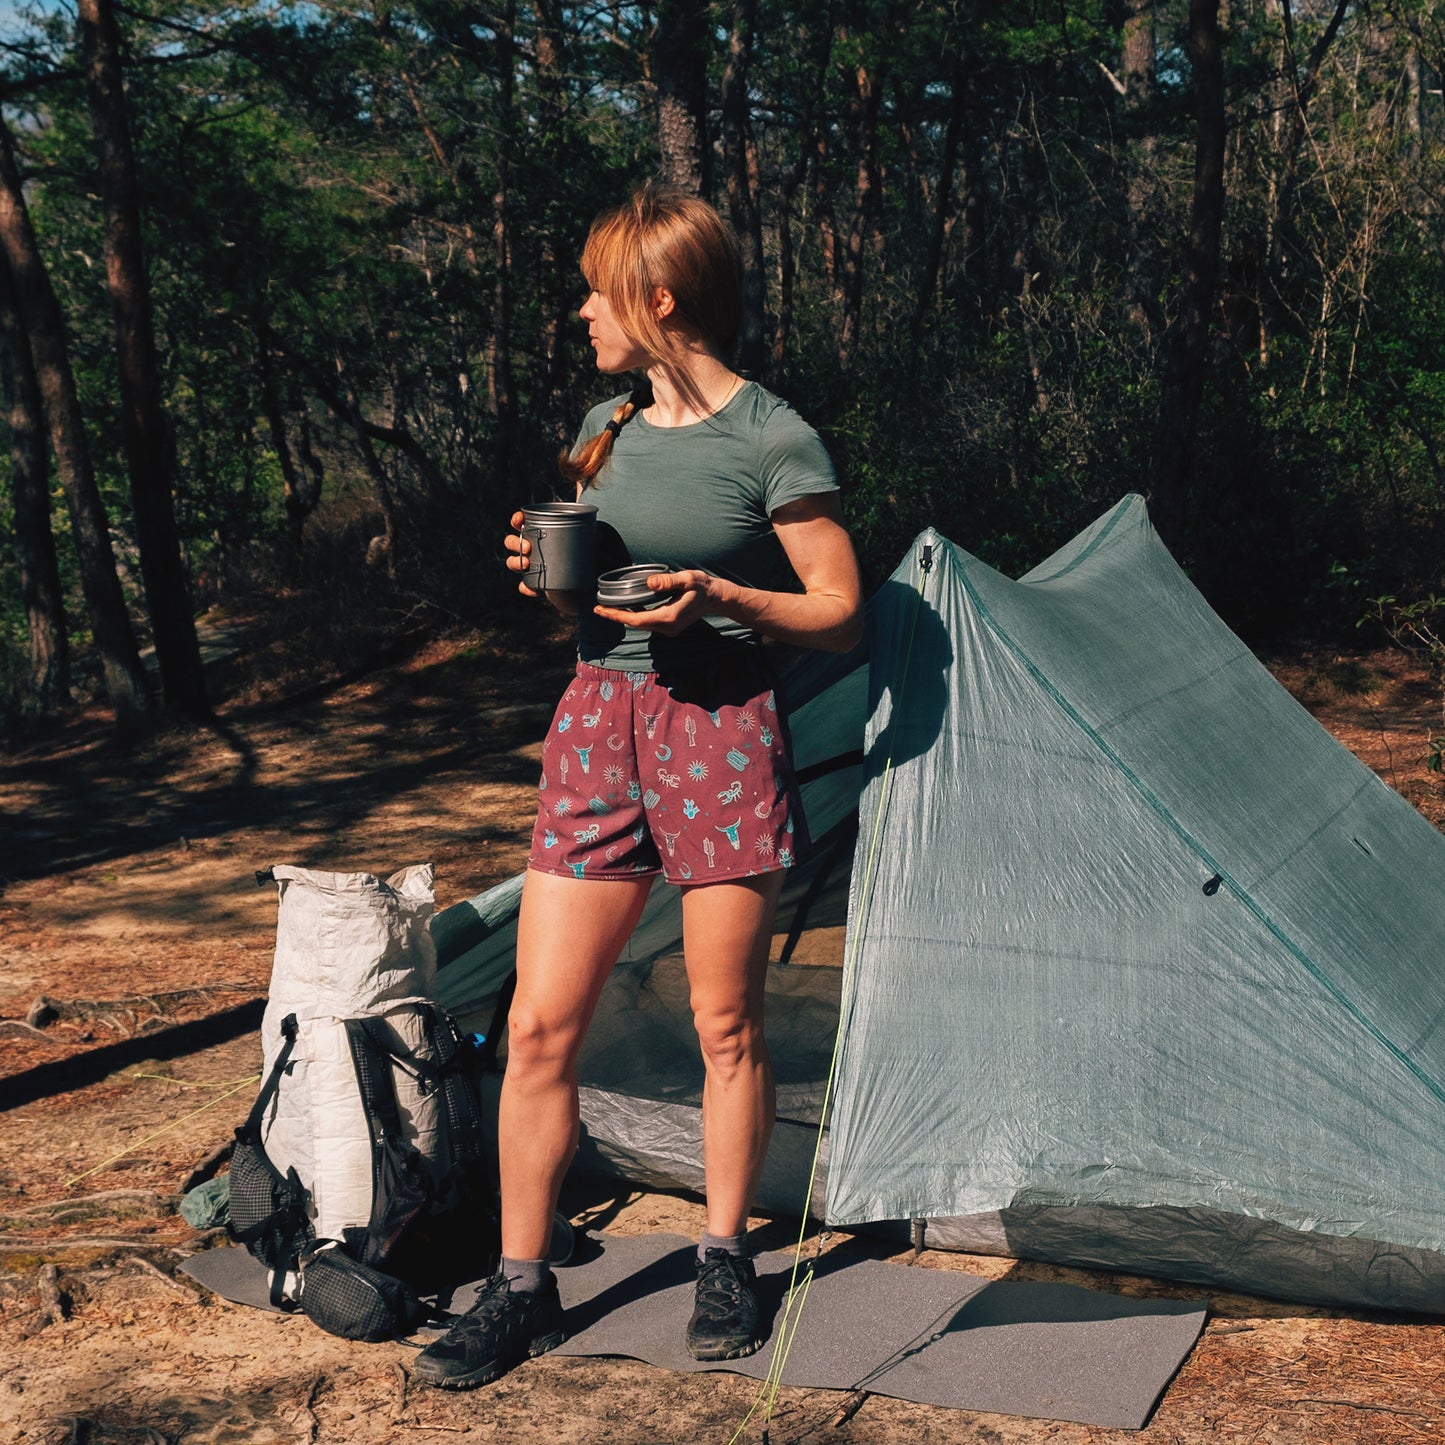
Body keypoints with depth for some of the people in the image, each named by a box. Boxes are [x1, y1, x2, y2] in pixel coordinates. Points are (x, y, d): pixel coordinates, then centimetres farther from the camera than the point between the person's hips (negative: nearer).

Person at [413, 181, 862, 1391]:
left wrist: (719, 597, -21)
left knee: (726, 1025, 6)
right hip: (600, 721, 5)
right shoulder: (607, 429, 10)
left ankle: (726, 1266, 25)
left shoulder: (771, 440, -8)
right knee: (541, 1023, 1)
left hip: (722, 733, -5)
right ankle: (522, 1289, 12)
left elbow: (838, 611, -7)